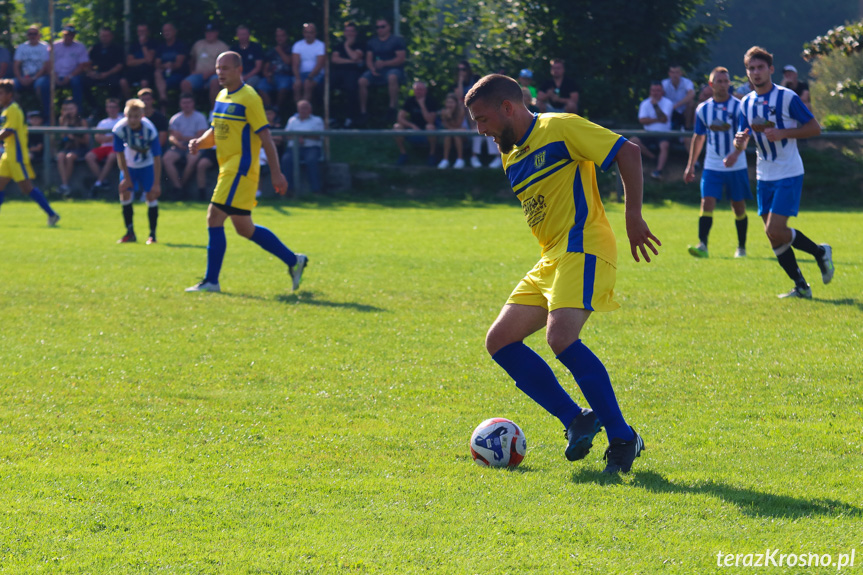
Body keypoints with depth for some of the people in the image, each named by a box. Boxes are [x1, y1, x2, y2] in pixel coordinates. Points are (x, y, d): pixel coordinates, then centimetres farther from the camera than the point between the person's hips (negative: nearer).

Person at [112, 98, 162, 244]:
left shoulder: (149, 130, -30)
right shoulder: (120, 129, -26)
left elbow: (157, 157, -23)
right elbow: (120, 154, -12)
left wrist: (156, 183, -24)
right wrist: (126, 177, -10)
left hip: (147, 165, -2)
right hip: (129, 165, 2)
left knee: (151, 195, -11)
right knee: (125, 192, -9)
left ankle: (152, 234, 1)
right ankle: (130, 233, 3)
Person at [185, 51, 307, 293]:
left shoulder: (248, 98, -10)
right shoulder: (222, 97, 16)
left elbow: (265, 137, -12)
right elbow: (215, 132, 24)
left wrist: (276, 173, -15)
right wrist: (200, 142, 1)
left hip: (240, 169, -9)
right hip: (228, 169, 9)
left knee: (215, 217, -13)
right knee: (244, 227, 12)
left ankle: (211, 280, -9)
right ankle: (294, 261, 22)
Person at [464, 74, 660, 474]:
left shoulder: (559, 129, -7)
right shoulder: (511, 158, 19)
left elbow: (628, 152, -10)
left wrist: (633, 217, -11)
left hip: (582, 249, -10)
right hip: (551, 260, 10)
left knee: (560, 337, -28)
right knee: (500, 341, 0)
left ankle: (623, 439, -20)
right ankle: (576, 421, 3)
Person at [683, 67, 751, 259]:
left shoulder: (738, 107, -5)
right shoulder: (703, 109, 6)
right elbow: (698, 137, 16)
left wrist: (735, 154, -32)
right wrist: (690, 166, 15)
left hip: (736, 166, -2)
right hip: (712, 167, 2)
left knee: (739, 207, 5)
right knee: (707, 203, -13)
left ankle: (741, 247, 19)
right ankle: (702, 246, -20)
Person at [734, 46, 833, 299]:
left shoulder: (787, 97, -10)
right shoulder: (747, 102, 8)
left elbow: (815, 128, -8)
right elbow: (742, 141, 12)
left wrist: (782, 134, -19)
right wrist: (740, 141, -13)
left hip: (789, 174, -6)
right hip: (764, 176, 6)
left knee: (775, 231, -15)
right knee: (773, 235, 4)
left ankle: (820, 252, 9)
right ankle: (801, 287, 14)